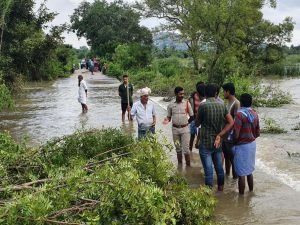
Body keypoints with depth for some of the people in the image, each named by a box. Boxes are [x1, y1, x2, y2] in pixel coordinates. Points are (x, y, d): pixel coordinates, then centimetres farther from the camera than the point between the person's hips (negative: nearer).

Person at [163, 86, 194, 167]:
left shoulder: (187, 103, -4)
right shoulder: (171, 105, -1)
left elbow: (192, 116, 3)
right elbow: (169, 117, 6)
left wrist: (186, 123, 1)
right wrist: (167, 120, -14)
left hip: (185, 129, -2)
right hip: (175, 129, 2)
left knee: (186, 149, -6)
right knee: (178, 149, 13)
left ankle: (188, 167, 3)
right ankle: (180, 166, 24)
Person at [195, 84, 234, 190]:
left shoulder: (203, 106, -13)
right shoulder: (222, 106, 1)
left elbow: (197, 123, -3)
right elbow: (231, 122, -4)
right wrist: (219, 135, -7)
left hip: (205, 143, -5)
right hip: (217, 143, 5)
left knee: (208, 170, 0)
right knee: (219, 168, 18)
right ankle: (221, 189, 31)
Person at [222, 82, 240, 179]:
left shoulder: (236, 103, -19)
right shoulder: (228, 102, 10)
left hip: (231, 136, -9)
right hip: (225, 135, 9)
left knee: (233, 158, 2)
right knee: (226, 156, 20)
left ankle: (235, 177, 13)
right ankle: (227, 173, 35)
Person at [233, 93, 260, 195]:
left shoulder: (240, 114, -20)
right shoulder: (255, 114, 2)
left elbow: (236, 135, -22)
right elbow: (257, 133, 8)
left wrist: (233, 143, -4)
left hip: (242, 146, -7)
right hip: (252, 144, 8)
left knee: (241, 174, 2)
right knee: (249, 171, 21)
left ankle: (241, 195, 10)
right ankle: (251, 192, 32)